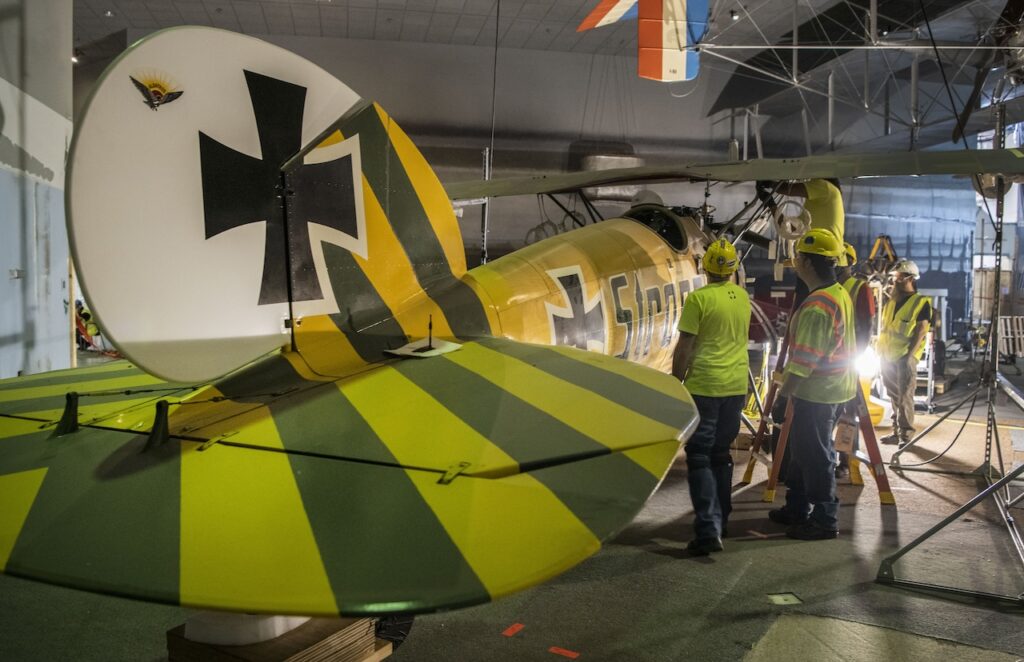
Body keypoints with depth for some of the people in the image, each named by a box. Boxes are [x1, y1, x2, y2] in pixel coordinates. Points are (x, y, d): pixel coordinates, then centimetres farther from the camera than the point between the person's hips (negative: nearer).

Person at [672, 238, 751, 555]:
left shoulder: (699, 298, -13)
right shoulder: (742, 296, 6)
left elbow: (684, 348, -12)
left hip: (704, 387, -6)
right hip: (736, 386, 6)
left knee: (700, 458, -3)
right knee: (721, 455, 17)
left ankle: (708, 530, -11)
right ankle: (720, 521, 24)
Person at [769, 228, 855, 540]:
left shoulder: (817, 305, -24)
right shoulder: (840, 294, 10)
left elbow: (805, 359, -24)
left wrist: (785, 388, -13)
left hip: (816, 391, -10)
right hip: (830, 386, 10)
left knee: (815, 455, 0)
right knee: (802, 449, 19)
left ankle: (825, 520, 11)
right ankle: (797, 509, 30)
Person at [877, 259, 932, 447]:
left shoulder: (921, 303, -5)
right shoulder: (891, 301, 15)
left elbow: (921, 331, -10)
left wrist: (909, 355, -18)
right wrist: (880, 350, 11)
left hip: (905, 357, -6)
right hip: (888, 356, 7)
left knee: (905, 397, -6)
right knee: (894, 396, 12)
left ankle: (906, 435, -1)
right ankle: (896, 432, 19)